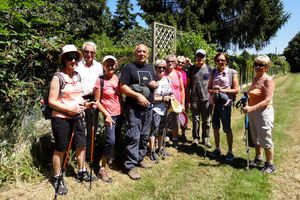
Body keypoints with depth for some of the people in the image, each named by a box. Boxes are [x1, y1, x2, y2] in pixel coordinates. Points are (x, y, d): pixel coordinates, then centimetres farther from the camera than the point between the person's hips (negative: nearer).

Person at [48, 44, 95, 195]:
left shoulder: (78, 76, 6)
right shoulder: (58, 77, -13)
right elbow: (51, 101, -15)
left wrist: (85, 104, 0)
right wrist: (70, 109, -23)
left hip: (78, 117, 7)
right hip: (61, 119, -6)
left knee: (82, 145, 15)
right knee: (60, 149, 7)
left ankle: (81, 172, 36)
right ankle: (58, 178, 26)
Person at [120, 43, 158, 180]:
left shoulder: (150, 67, 15)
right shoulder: (128, 67, -5)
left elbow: (154, 83, 25)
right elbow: (122, 87, -13)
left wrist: (156, 84, 1)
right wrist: (138, 95, -22)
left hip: (148, 107, 7)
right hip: (133, 108, -6)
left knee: (145, 136, 15)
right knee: (133, 137, -6)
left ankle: (140, 159, 31)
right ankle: (130, 166, 4)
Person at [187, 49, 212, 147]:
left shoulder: (209, 68, 5)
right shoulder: (191, 68, 6)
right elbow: (188, 84, 7)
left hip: (206, 98, 0)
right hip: (194, 98, 0)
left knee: (206, 120, 7)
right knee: (195, 119, 6)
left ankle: (206, 138, 19)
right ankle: (195, 138, 17)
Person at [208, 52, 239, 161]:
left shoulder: (232, 72, -4)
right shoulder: (213, 72, 7)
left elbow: (236, 90, -6)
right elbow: (209, 88, 8)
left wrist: (222, 90, -16)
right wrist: (213, 91, -13)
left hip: (225, 104, -4)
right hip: (214, 103, 4)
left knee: (227, 129, 4)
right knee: (215, 127, 13)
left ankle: (230, 151, 21)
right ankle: (217, 149, 30)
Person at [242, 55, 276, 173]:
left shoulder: (268, 80, -14)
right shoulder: (255, 79, 10)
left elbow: (267, 100, -23)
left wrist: (252, 108, -30)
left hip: (263, 112, -8)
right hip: (253, 112, 8)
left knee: (265, 139, 2)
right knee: (255, 138, 19)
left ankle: (270, 164, 17)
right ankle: (258, 158, 37)